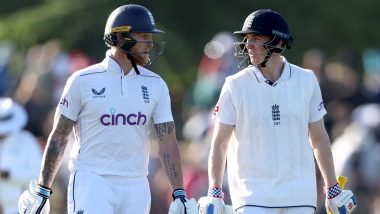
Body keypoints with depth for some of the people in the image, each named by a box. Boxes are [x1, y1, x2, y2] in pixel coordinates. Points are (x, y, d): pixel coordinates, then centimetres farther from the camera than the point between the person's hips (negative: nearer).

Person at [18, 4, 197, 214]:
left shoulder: (155, 85, 6)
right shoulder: (83, 81, -4)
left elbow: (168, 142, 4)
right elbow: (59, 137, 1)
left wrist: (179, 195, -4)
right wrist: (42, 190, 0)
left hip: (136, 187, 4)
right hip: (92, 182, -4)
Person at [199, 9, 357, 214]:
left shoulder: (306, 81, 4)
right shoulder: (235, 86, -2)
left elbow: (319, 138, 12)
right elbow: (220, 143, 1)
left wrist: (333, 190, 12)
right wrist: (214, 194, -6)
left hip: (299, 196, 2)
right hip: (253, 196, -2)